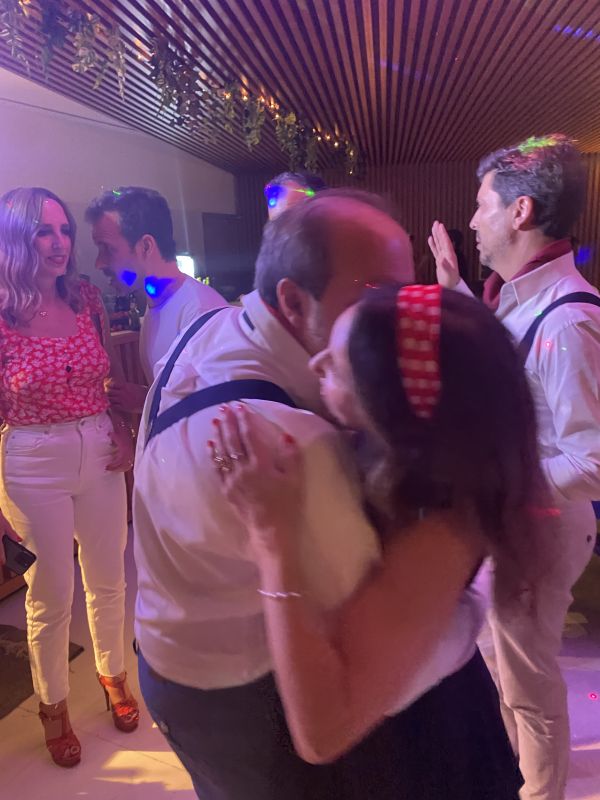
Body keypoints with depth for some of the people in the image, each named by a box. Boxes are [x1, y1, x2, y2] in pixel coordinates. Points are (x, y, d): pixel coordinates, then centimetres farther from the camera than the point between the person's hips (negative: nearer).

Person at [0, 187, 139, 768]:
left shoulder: (87, 299, 0)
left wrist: (123, 431, -5)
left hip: (100, 454, 4)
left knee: (107, 581, 18)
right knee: (50, 598, 13)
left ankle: (112, 675, 44)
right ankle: (53, 705, 38)